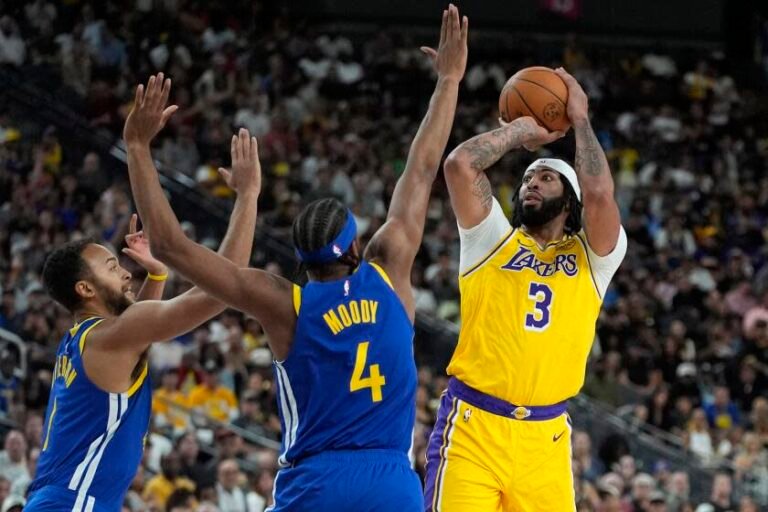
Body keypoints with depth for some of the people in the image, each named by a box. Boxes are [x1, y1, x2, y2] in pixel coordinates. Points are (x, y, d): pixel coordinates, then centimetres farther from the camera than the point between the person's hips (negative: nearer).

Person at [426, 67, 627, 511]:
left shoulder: (593, 257, 12)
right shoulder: (493, 240, 12)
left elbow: (600, 195, -7)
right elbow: (460, 164, -2)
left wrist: (580, 119, 5)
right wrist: (524, 129, 12)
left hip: (545, 439, 2)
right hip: (473, 425, -2)